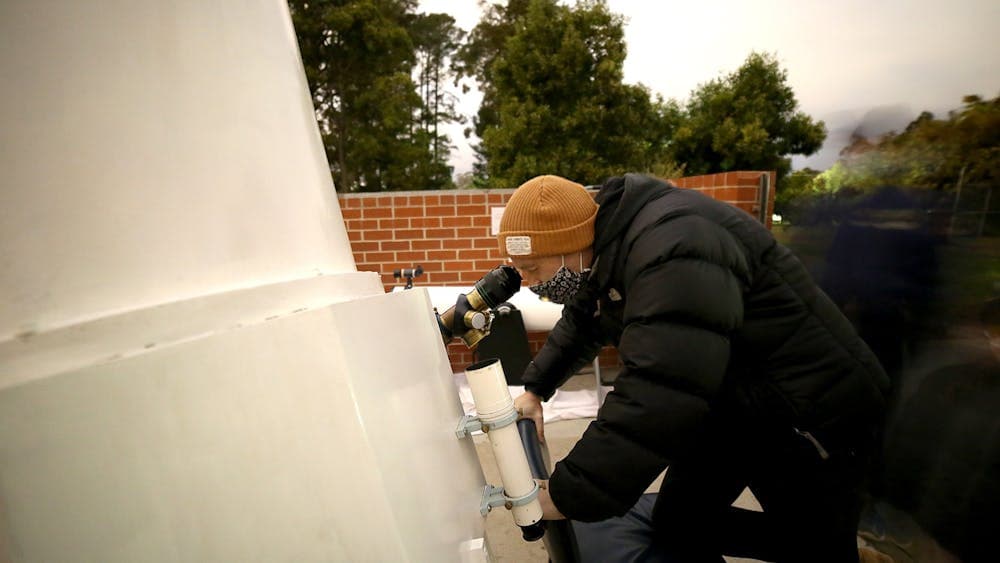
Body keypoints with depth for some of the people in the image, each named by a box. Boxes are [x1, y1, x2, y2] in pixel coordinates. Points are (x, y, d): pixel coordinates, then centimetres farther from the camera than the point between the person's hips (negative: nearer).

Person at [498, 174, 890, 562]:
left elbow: (656, 398, -39)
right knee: (677, 525, 13)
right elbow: (580, 325, 18)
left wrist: (568, 495, -32)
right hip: (729, 407, 9)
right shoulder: (606, 249, 0)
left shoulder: (670, 250, -33)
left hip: (810, 414, -8)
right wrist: (535, 389, 8)